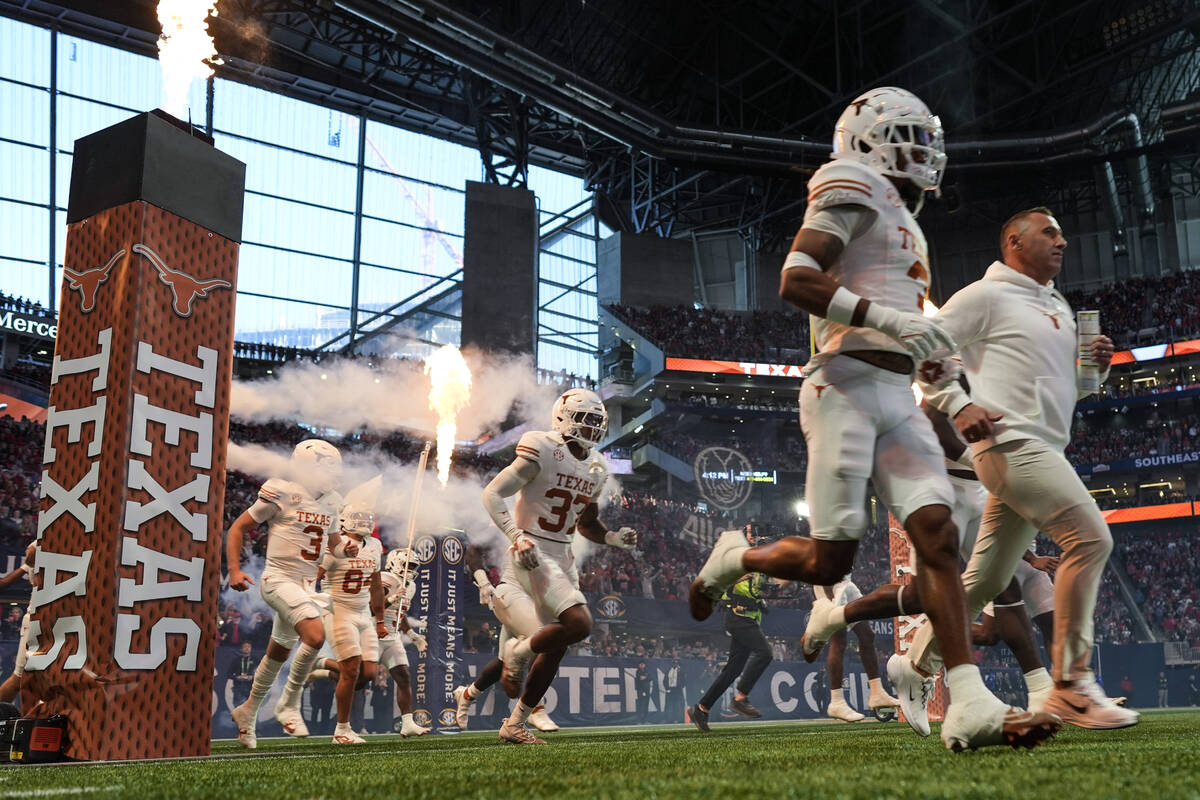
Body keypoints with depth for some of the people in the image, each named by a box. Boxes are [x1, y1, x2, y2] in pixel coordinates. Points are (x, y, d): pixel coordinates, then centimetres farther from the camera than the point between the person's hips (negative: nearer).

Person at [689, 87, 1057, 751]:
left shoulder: (899, 219, 28)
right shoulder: (854, 192, -2)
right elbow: (795, 280, -16)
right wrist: (889, 318, -22)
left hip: (897, 397, 9)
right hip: (847, 386, -8)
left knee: (938, 535, -7)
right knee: (828, 561, -6)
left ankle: (969, 704, -12)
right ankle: (733, 558, 23)